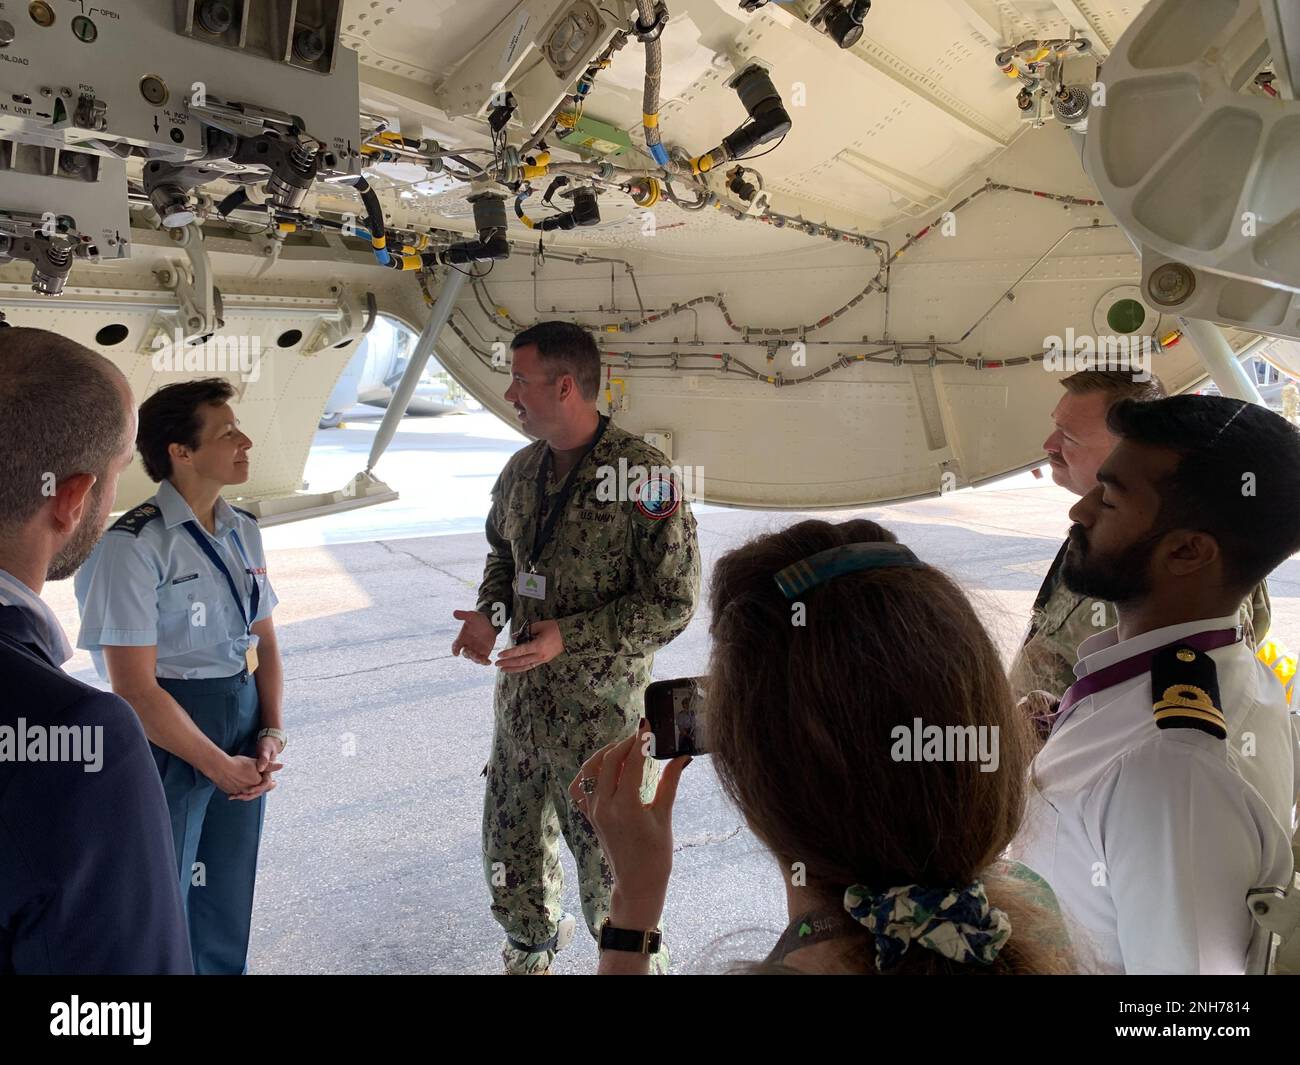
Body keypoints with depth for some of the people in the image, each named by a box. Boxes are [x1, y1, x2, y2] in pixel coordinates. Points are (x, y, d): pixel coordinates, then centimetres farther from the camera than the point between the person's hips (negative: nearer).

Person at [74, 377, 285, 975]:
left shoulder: (243, 532, 5)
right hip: (168, 736, -6)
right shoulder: (133, 545, -18)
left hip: (244, 723, 7)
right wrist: (218, 765, -14)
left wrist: (272, 732, -3)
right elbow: (134, 688, -19)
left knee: (229, 901, 18)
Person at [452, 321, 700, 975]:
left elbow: (672, 605, -16)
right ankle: (530, 952, 47)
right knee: (510, 848, 20)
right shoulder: (521, 471, 5)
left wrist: (570, 637, -22)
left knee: (611, 870, 6)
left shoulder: (641, 475, -17)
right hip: (520, 700, 7)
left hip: (601, 708, -7)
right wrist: (489, 613, 2)